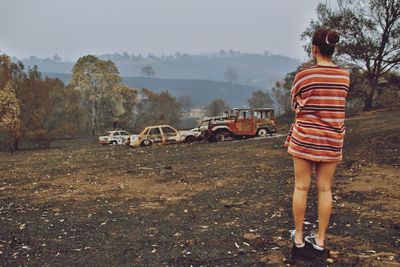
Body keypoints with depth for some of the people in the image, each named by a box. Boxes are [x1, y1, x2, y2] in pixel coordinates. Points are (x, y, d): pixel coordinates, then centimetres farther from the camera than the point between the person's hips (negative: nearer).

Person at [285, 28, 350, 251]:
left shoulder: (304, 75, -10)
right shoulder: (345, 76, 1)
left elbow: (296, 105, 1)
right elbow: (339, 106, 12)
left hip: (305, 138, -3)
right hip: (332, 140, 3)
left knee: (301, 187, 8)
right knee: (325, 189, 11)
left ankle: (298, 235, 20)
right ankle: (320, 238, 21)